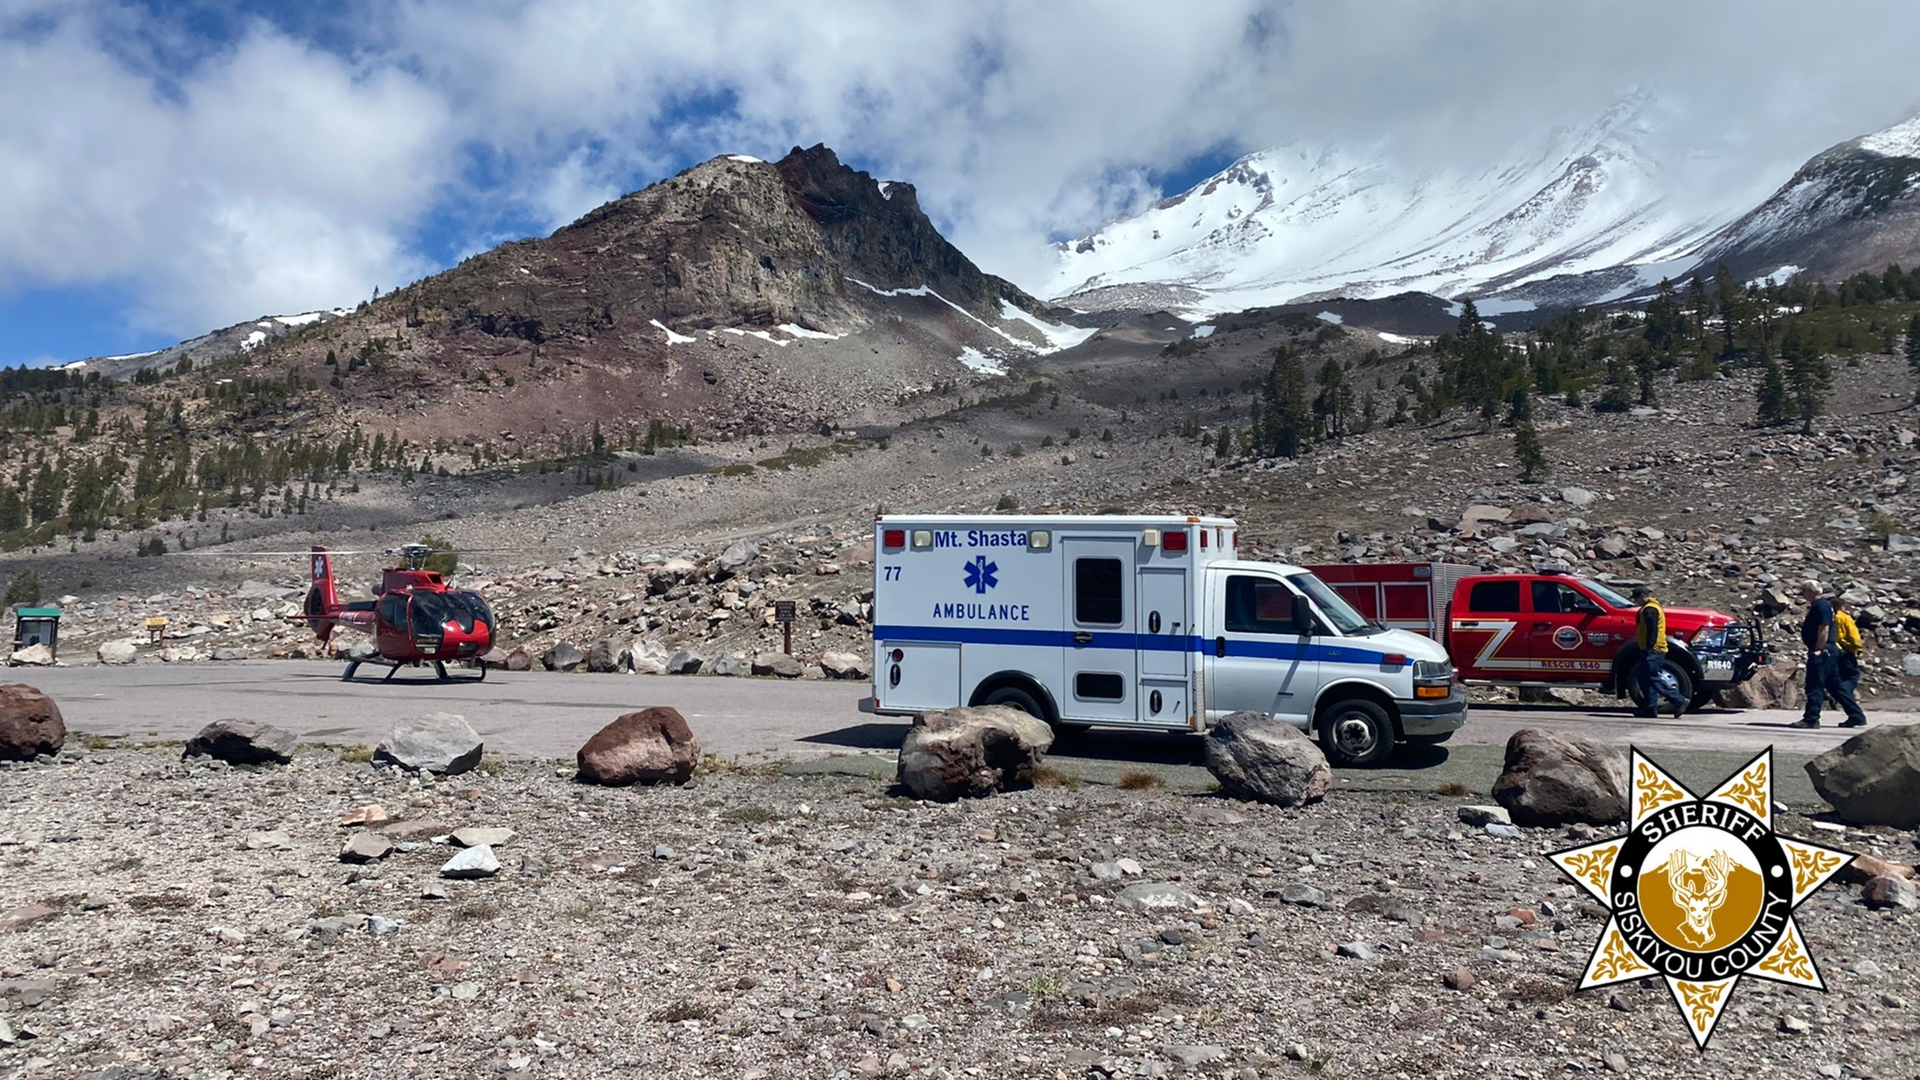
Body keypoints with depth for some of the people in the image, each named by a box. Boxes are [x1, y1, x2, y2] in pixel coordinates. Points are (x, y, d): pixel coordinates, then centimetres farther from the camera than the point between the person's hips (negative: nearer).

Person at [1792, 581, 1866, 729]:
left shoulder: (1821, 606, -14)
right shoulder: (1818, 605, 17)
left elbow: (1824, 630, -21)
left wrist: (1817, 650, -22)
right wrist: (1804, 624, 12)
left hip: (1821, 652, -10)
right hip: (1826, 651, 10)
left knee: (1814, 686, -7)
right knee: (1835, 685, 13)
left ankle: (1811, 719, -5)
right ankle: (1856, 716, 17)